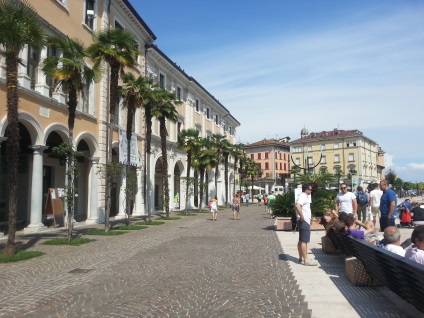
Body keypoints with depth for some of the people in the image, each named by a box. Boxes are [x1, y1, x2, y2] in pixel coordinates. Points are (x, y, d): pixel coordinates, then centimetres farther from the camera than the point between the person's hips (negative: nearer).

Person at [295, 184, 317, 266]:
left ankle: (301, 258, 21)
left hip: (305, 221, 11)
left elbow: (296, 206, 26)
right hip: (304, 221, -11)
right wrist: (301, 216, -26)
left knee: (301, 240, 14)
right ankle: (306, 260, -7)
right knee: (304, 241, -9)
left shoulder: (304, 196, 18)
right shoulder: (303, 196, -15)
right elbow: (297, 206, -32)